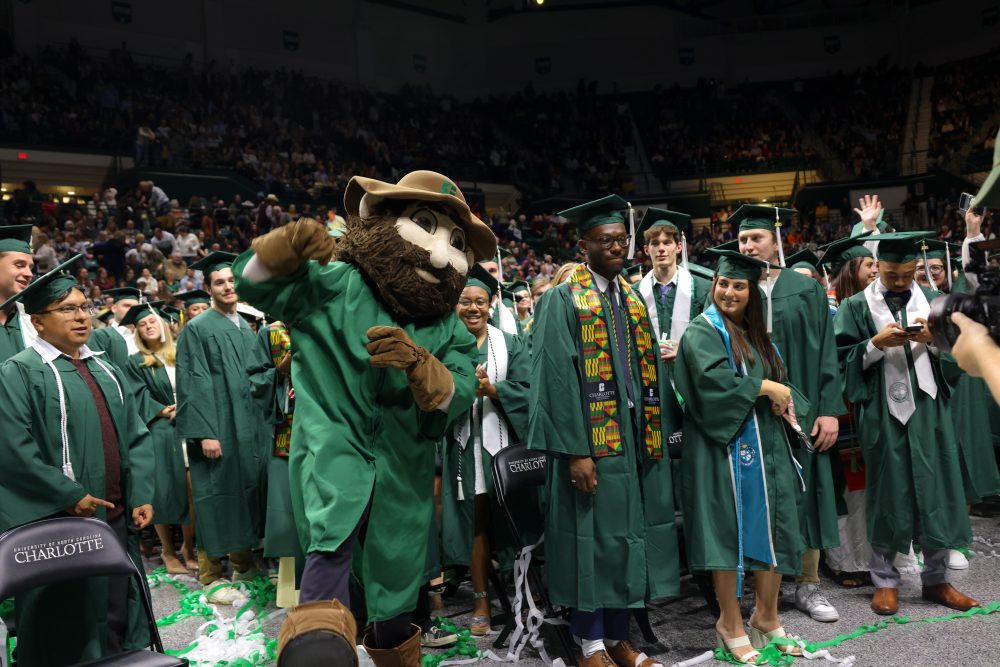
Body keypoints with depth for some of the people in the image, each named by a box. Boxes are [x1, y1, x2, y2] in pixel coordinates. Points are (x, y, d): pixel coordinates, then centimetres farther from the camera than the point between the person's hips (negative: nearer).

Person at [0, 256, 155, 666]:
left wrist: (141, 495, 1)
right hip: (59, 525, -6)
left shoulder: (105, 371, 14)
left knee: (117, 614, 15)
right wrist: (69, 497, -17)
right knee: (68, 626, 5)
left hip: (116, 517, 6)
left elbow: (136, 436, 12)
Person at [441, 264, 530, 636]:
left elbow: (525, 391, -3)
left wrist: (491, 388, -17)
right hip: (464, 443, 0)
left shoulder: (511, 345, 8)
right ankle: (481, 600, 14)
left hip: (503, 441, 0)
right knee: (475, 519, 3)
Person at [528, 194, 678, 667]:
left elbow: (648, 371, 14)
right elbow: (557, 379, -14)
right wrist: (575, 450, -20)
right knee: (593, 537, 3)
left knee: (627, 533, 12)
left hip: (635, 436, 6)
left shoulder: (633, 299, 14)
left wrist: (654, 434, 7)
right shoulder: (563, 300, -6)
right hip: (590, 438, -6)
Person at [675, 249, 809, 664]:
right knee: (730, 529, -1)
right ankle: (730, 623, 14)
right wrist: (764, 387, -14)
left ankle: (766, 617, 24)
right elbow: (712, 377, -22)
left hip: (767, 445, 7)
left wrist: (786, 398, 0)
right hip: (725, 445, -7)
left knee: (773, 529, 8)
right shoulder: (702, 331, -6)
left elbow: (779, 378, 21)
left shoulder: (757, 333, 18)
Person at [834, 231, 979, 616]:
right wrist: (877, 343, -18)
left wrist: (933, 339, -12)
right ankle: (885, 581, 17)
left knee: (935, 489, 7)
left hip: (928, 408, 3)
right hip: (882, 412, -3)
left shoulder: (931, 300, 10)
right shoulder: (858, 306, 1)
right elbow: (844, 359, -4)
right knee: (888, 492, 4)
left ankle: (935, 578, 23)